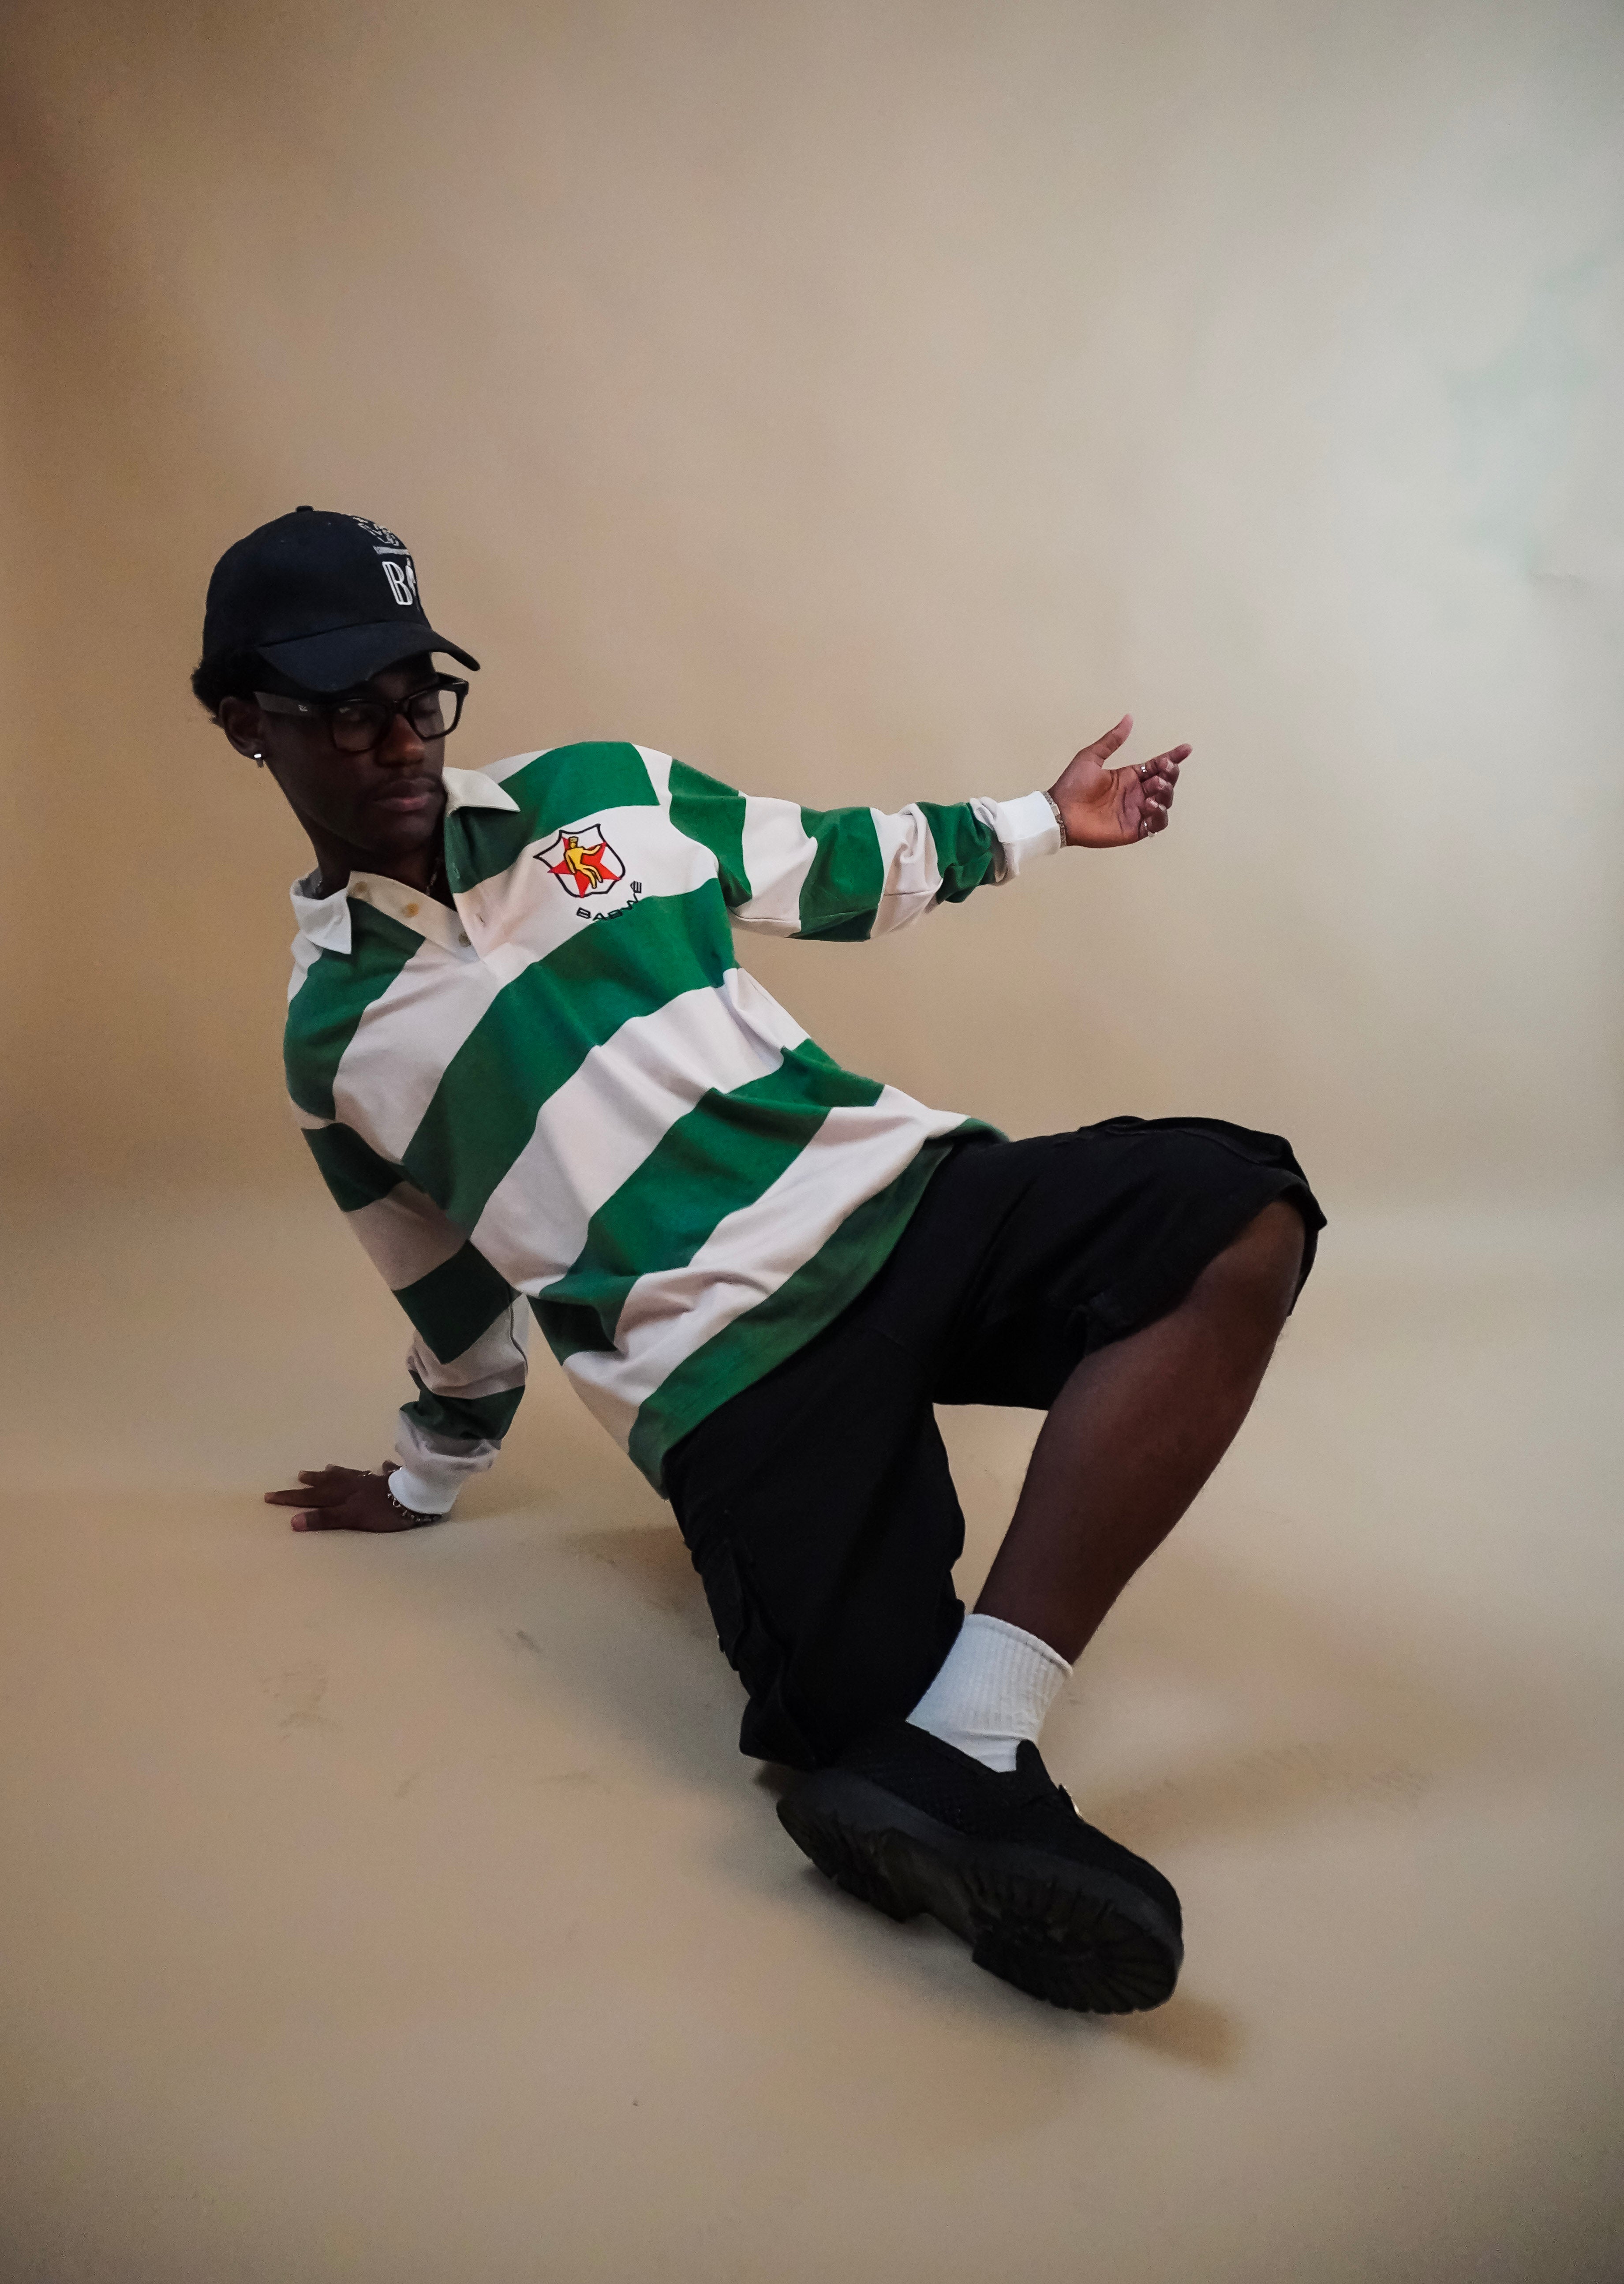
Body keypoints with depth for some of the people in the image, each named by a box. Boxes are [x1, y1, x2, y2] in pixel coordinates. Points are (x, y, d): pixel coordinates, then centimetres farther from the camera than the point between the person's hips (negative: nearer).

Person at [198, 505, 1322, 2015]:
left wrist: (1038, 821, 29)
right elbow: (456, 1282, 26)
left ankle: (965, 1739, -30)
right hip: (727, 1366, -3)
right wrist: (430, 1479, 36)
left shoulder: (600, 796, 14)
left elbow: (830, 867, 26)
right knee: (855, 1737, -32)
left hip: (906, 1196, 4)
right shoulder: (330, 1039, 13)